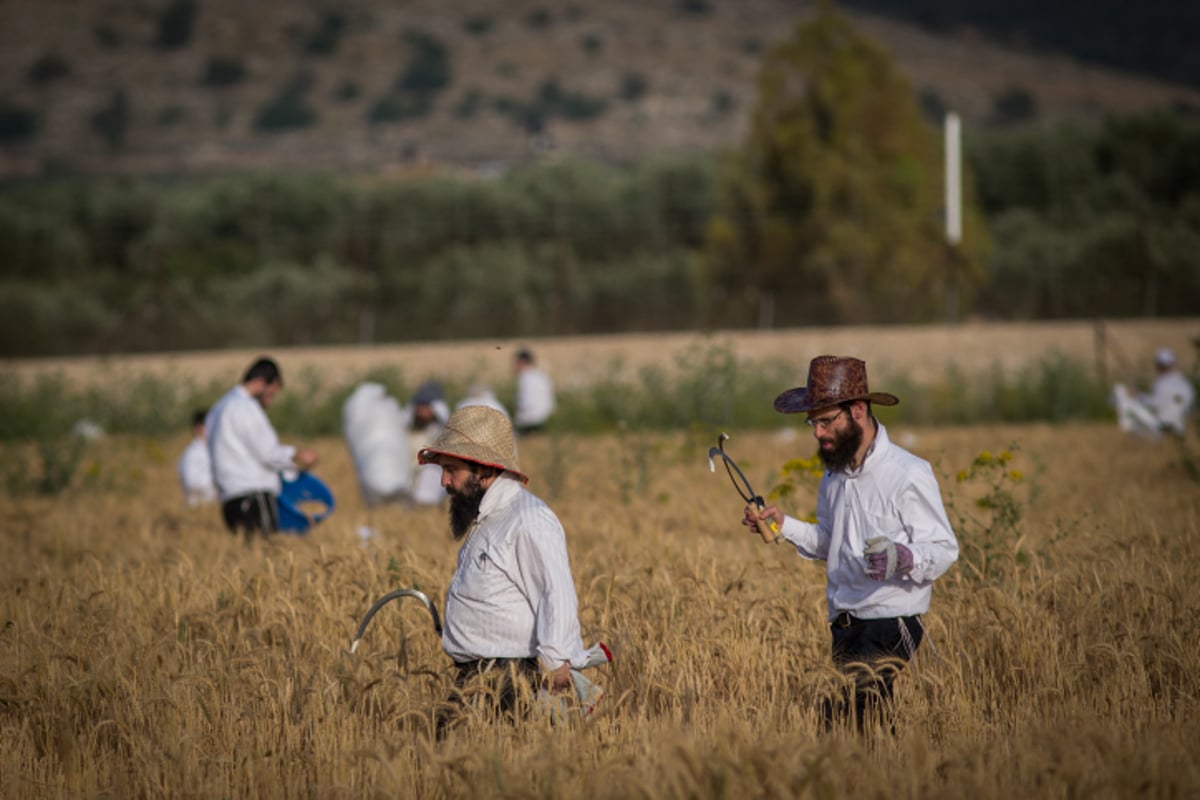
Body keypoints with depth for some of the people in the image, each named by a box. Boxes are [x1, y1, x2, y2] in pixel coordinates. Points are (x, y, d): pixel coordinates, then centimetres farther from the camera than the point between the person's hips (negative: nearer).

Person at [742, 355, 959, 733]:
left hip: (890, 626, -7)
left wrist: (902, 559, -29)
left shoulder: (908, 474, -8)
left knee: (839, 712, -21)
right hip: (844, 626, 7)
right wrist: (784, 526, 11)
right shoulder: (833, 477, 15)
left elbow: (943, 549, -9)